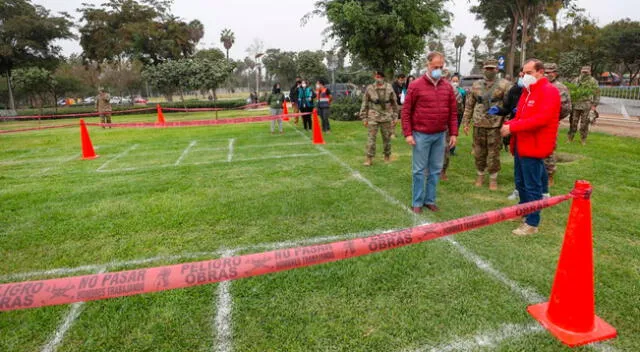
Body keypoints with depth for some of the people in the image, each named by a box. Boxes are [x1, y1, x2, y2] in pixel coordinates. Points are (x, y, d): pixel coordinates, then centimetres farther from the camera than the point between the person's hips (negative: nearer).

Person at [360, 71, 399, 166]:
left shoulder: (389, 87, 1)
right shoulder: (369, 88, 0)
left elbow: (394, 103, 6)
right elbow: (365, 104, 4)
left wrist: (394, 117, 4)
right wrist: (364, 118, 1)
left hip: (387, 117, 1)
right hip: (373, 117, -1)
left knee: (387, 137, 9)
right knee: (371, 137, -4)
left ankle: (387, 156, 25)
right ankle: (369, 158, 2)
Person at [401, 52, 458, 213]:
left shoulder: (448, 87, 8)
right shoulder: (416, 85, -5)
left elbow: (453, 112, 11)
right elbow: (406, 111, -6)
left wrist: (454, 133, 5)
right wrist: (408, 133, -11)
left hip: (440, 135, 5)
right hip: (421, 135, -4)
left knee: (436, 170, 10)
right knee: (419, 170, 3)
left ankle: (430, 200, 22)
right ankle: (417, 202, 13)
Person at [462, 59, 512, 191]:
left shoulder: (504, 85, -1)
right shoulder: (476, 85, 9)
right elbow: (469, 105, 11)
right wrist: (466, 122, 7)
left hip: (495, 126, -3)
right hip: (478, 125, 3)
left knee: (494, 154, 3)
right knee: (479, 153, 10)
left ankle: (493, 178, 16)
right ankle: (480, 175, 26)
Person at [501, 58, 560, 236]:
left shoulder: (549, 91, -13)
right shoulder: (528, 91, 17)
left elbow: (541, 118, -25)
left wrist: (513, 127, -26)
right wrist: (509, 124, 0)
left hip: (534, 148, -9)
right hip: (521, 146, 9)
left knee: (532, 186, -2)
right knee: (520, 183, 19)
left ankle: (532, 223, 7)